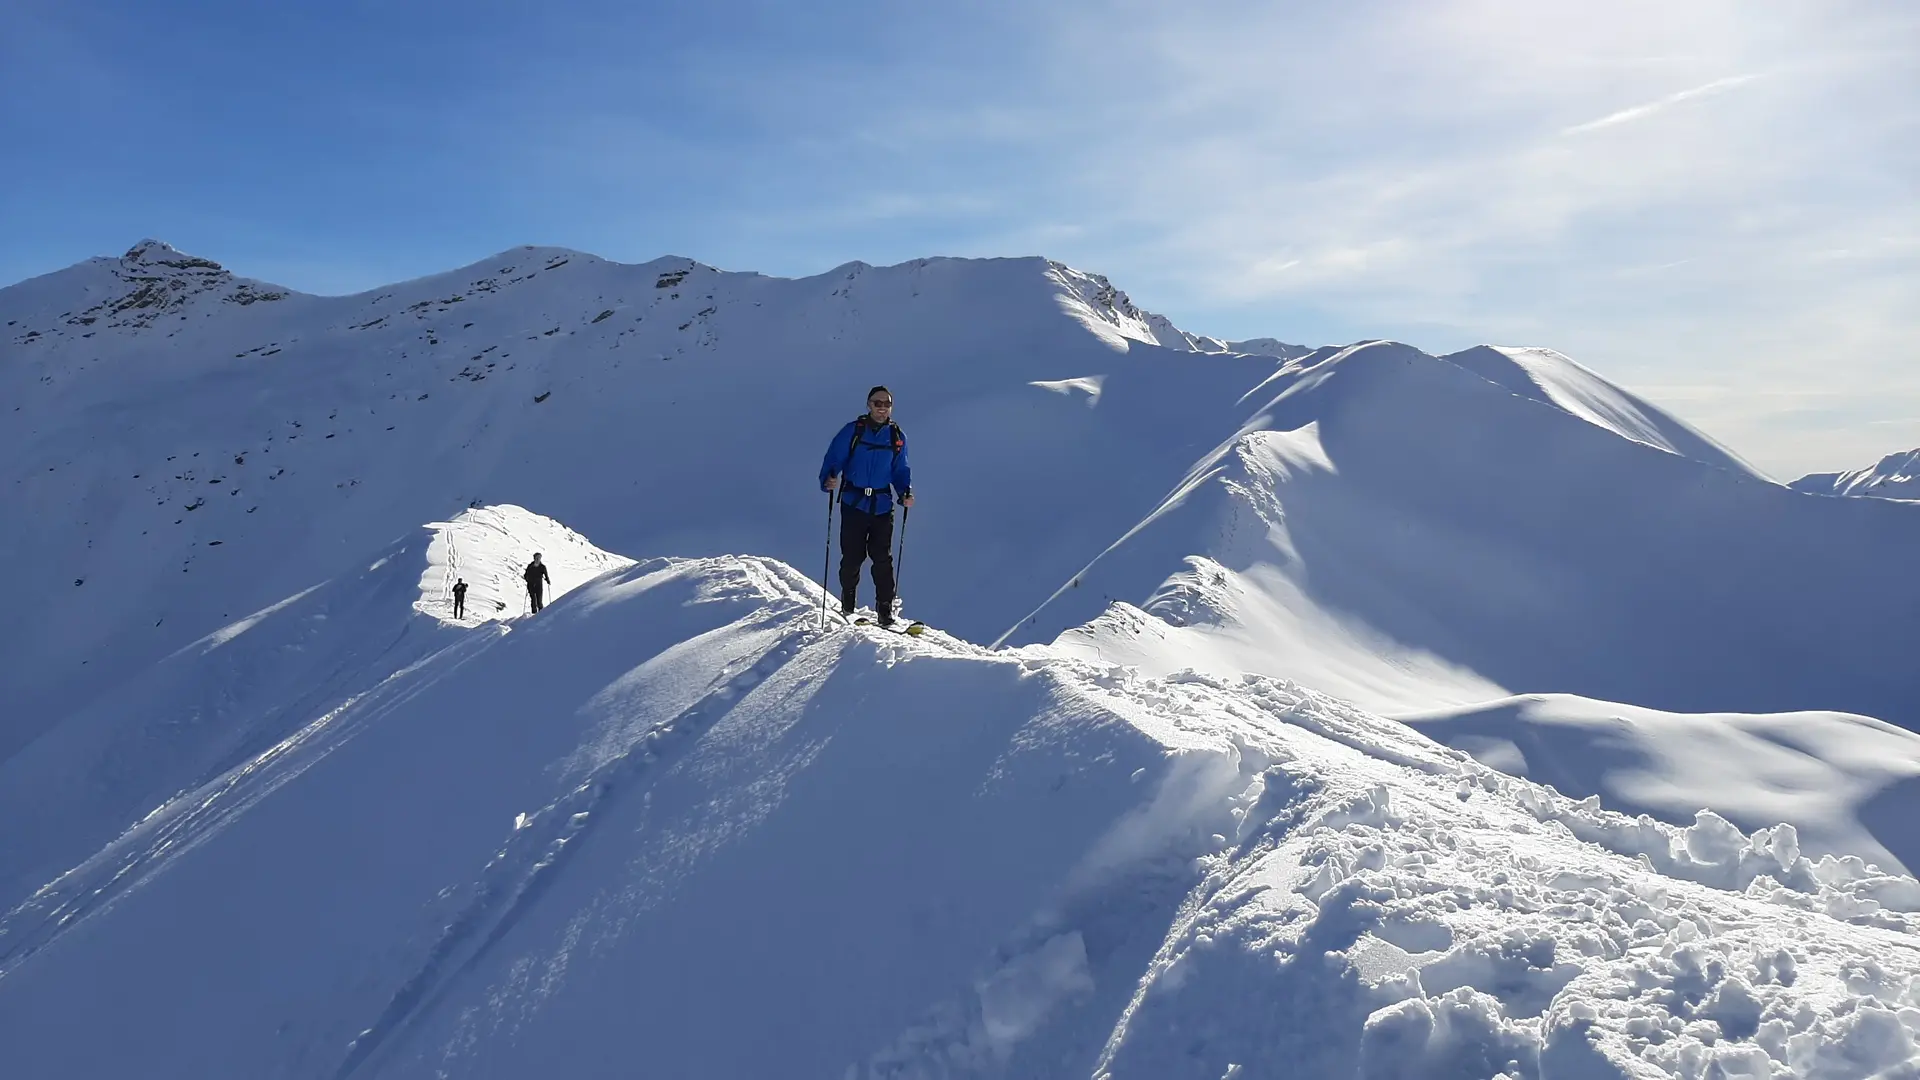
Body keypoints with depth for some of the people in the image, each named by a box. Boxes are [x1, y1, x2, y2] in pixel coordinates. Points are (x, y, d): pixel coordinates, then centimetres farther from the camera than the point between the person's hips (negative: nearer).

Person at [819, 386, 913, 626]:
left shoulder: (897, 437, 8)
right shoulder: (853, 431, -1)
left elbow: (900, 470, 14)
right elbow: (833, 458, -4)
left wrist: (906, 492, -3)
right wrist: (828, 480, -23)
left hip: (882, 507, 2)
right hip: (854, 504, -2)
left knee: (883, 559, -2)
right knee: (852, 557, 3)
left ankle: (885, 610, 4)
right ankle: (847, 605, 25)